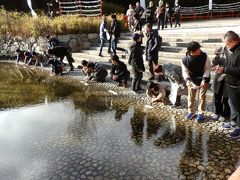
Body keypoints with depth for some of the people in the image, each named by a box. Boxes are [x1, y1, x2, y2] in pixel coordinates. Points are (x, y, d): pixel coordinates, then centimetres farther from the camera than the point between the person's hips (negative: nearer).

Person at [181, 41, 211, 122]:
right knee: (190, 97, 11)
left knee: (202, 97, 5)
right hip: (192, 80, 1)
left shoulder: (204, 56, -22)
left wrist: (204, 79, -21)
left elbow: (208, 67, -12)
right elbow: (185, 72, -9)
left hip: (203, 79, -1)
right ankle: (190, 112, 30)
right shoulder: (184, 60, -21)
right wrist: (187, 80, -27)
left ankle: (201, 113, 20)